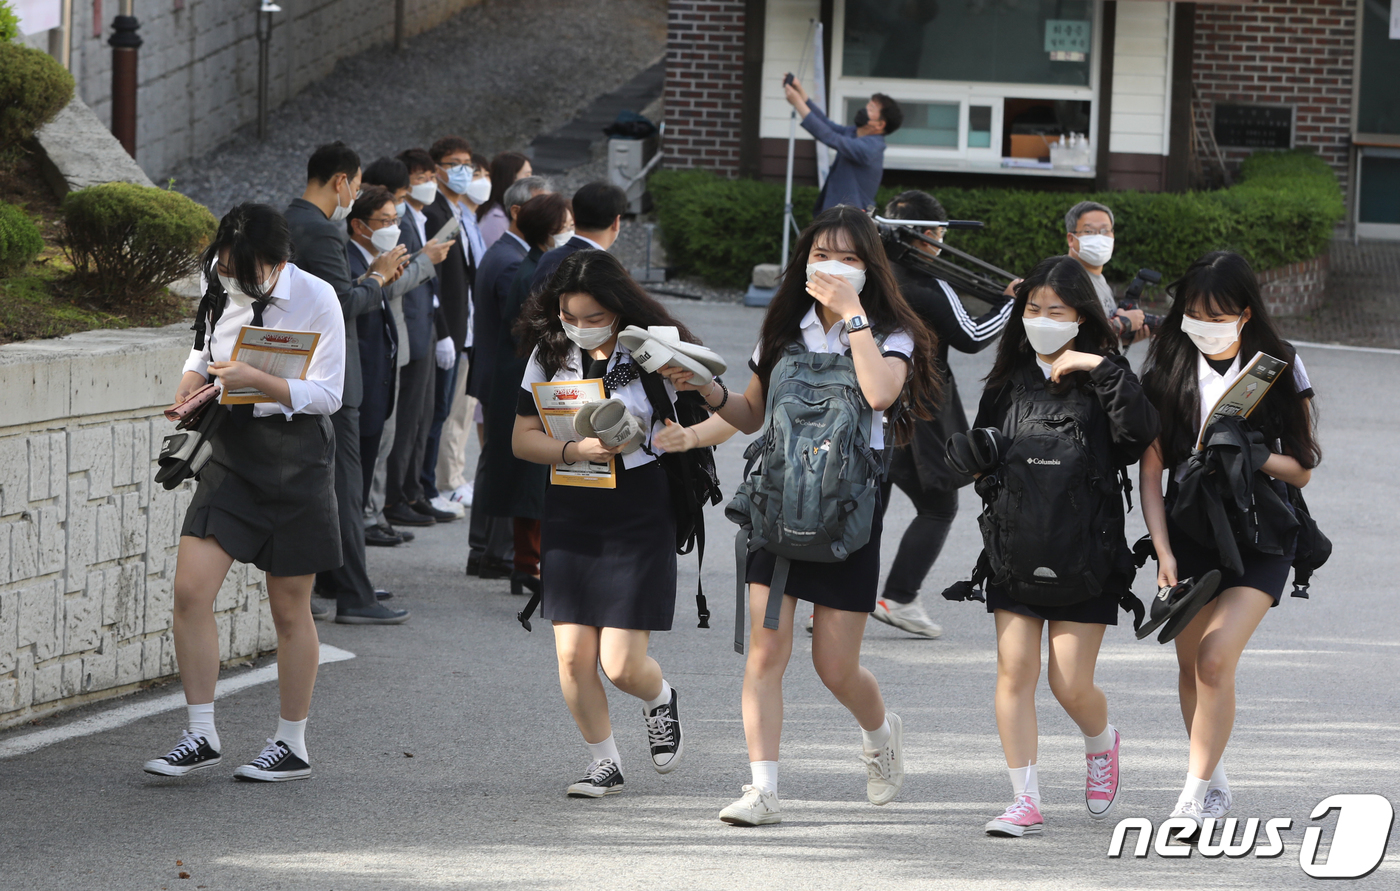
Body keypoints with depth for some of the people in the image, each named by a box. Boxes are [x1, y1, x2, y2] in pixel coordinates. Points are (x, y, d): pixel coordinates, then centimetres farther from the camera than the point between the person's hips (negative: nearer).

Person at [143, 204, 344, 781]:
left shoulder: (316, 300, -12)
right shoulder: (220, 289, 2)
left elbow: (327, 394, -14)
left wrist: (257, 380, -27)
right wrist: (191, 382, -2)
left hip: (294, 459, -4)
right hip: (231, 455, 4)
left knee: (290, 609, 5)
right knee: (190, 590, -8)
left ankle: (292, 746, 18)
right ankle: (201, 737, 1)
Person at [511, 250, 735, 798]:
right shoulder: (550, 353, 2)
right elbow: (523, 439, 3)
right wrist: (575, 451, -16)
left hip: (638, 517, -3)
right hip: (569, 514, 3)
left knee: (621, 665, -7)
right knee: (573, 656, -2)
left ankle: (660, 701, 29)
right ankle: (604, 764, 19)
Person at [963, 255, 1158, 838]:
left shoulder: (1098, 381, -2)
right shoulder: (1009, 380, 10)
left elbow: (1142, 429, -21)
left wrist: (1102, 369, -24)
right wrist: (985, 465, 1)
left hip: (1085, 552, -4)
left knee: (1071, 685, -1)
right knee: (1015, 671, -5)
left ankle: (1101, 744, 33)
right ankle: (1025, 801, 1)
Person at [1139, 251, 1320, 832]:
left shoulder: (1281, 369, -5)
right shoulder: (1168, 371, -1)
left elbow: (1302, 470, -2)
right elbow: (1151, 469, -1)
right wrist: (1164, 553, -10)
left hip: (1259, 540, -3)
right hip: (1188, 531, 3)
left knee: (1216, 660, -16)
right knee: (1190, 665, 10)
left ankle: (1195, 797, -10)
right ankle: (1215, 785, 28)